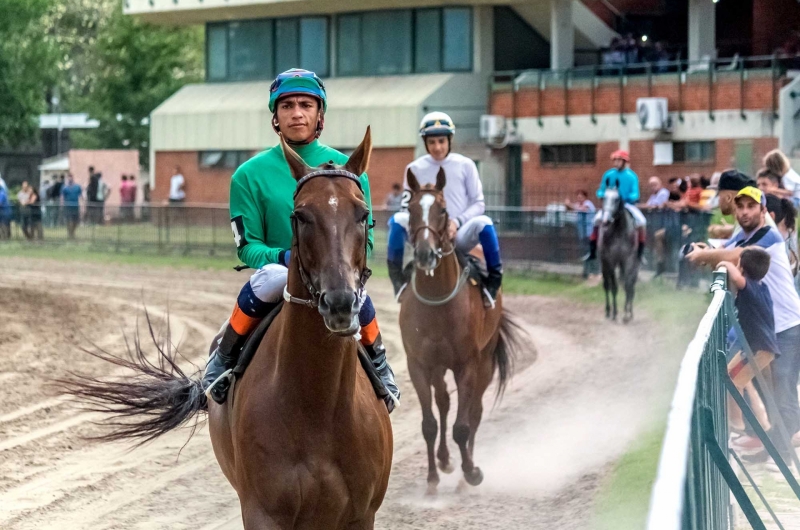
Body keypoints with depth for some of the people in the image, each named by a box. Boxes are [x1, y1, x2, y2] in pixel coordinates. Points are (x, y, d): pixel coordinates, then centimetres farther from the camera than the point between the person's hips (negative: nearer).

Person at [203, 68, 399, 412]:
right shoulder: (251, 175, 2)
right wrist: (284, 256, -22)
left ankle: (380, 368, -6)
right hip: (278, 267, -1)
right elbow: (247, 245, 0)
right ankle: (222, 361, -16)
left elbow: (364, 237, 7)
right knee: (272, 278, -38)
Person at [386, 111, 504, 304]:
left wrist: (457, 222, -16)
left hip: (459, 236, -1)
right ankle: (397, 279, -16)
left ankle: (494, 279, -16)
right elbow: (408, 206, 6)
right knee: (397, 220, -27)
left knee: (483, 223, -33)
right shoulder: (415, 169, 5)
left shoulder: (465, 165, 3)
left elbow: (478, 203, 2)